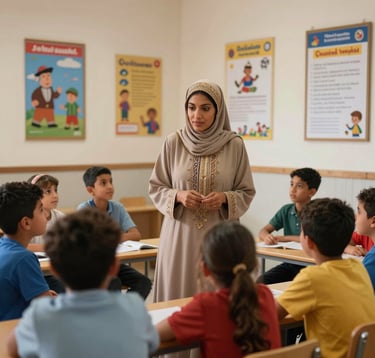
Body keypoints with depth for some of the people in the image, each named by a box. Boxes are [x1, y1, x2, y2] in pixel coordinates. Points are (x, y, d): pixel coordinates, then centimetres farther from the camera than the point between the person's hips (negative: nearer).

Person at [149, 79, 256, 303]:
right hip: (180, 236, 1)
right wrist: (178, 196, -12)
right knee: (177, 297, 4)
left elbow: (247, 193, 4)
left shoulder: (235, 145, -2)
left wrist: (225, 198, -15)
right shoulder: (174, 143, 0)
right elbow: (156, 188, 6)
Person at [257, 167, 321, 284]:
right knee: (261, 281, -17)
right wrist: (267, 237, -19)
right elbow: (263, 231, 7)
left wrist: (285, 238, -15)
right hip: (289, 264, 4)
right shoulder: (286, 210, 8)